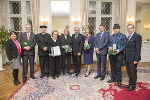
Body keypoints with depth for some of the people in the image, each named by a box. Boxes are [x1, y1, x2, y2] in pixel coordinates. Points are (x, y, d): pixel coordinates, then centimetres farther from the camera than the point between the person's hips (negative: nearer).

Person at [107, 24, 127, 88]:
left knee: (118, 68, 0)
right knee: (112, 67, 14)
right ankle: (113, 79, 29)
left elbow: (125, 45, -5)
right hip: (111, 54, 5)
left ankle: (119, 81, 15)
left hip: (119, 54, -4)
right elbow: (108, 44, 18)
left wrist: (119, 50, -19)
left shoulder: (123, 36, 0)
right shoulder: (111, 36, 15)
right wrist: (109, 47, -5)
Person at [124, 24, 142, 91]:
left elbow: (138, 49, -15)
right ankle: (130, 84, 31)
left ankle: (133, 86, 19)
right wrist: (125, 57, 12)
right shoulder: (129, 37, 16)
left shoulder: (137, 36, -10)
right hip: (128, 59, 8)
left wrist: (136, 59, -19)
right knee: (129, 72, 16)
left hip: (133, 59, -8)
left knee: (133, 72, 4)